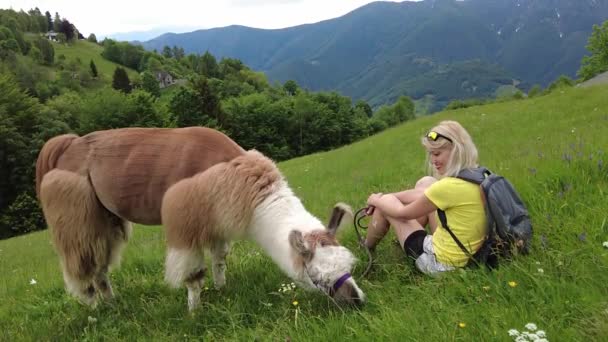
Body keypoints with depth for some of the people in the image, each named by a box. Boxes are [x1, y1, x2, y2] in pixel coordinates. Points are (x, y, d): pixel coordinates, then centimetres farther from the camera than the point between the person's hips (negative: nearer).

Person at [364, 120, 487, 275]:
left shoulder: (450, 186, -27)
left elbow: (403, 213, -10)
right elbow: (420, 193, 11)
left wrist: (377, 201, 9)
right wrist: (384, 197, 11)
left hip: (440, 262, -8)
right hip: (468, 254, 8)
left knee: (386, 203, 7)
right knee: (425, 182, 14)